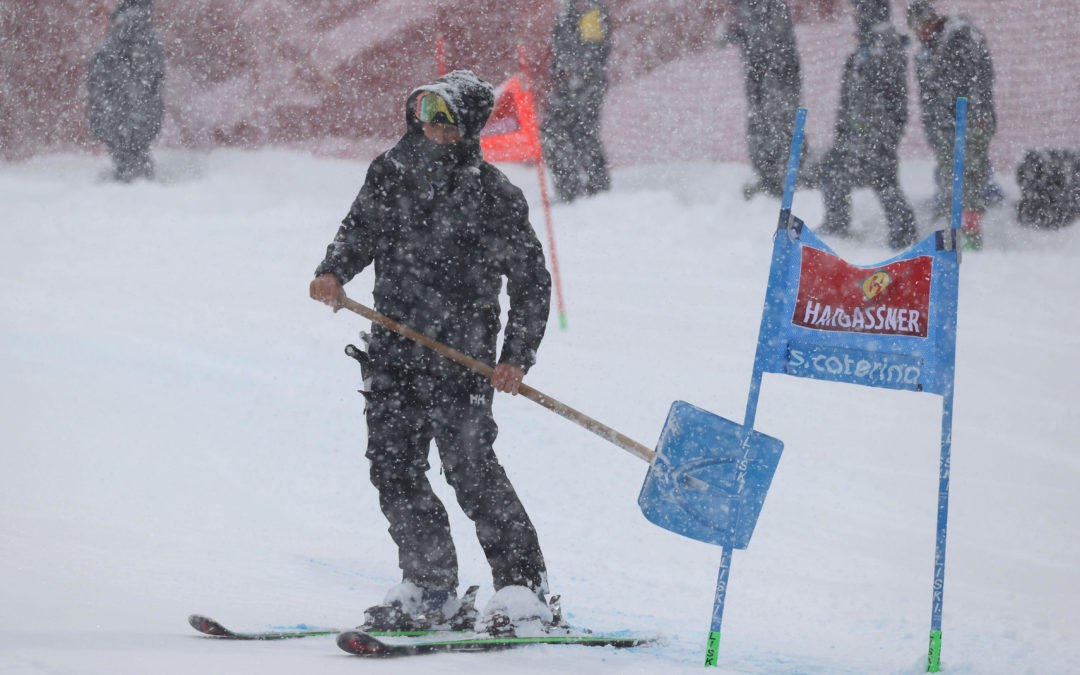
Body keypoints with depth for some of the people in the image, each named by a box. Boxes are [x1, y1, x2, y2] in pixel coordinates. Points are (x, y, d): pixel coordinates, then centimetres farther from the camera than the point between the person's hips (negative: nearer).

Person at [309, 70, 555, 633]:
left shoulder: (492, 196, -9)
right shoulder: (391, 172, 5)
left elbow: (531, 281, -3)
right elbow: (360, 229, 20)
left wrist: (517, 355, -12)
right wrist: (334, 271, -1)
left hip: (460, 353, -6)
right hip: (395, 345, 6)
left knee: (469, 464, -11)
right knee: (393, 463, 3)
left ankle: (523, 586, -4)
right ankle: (430, 588, 12)